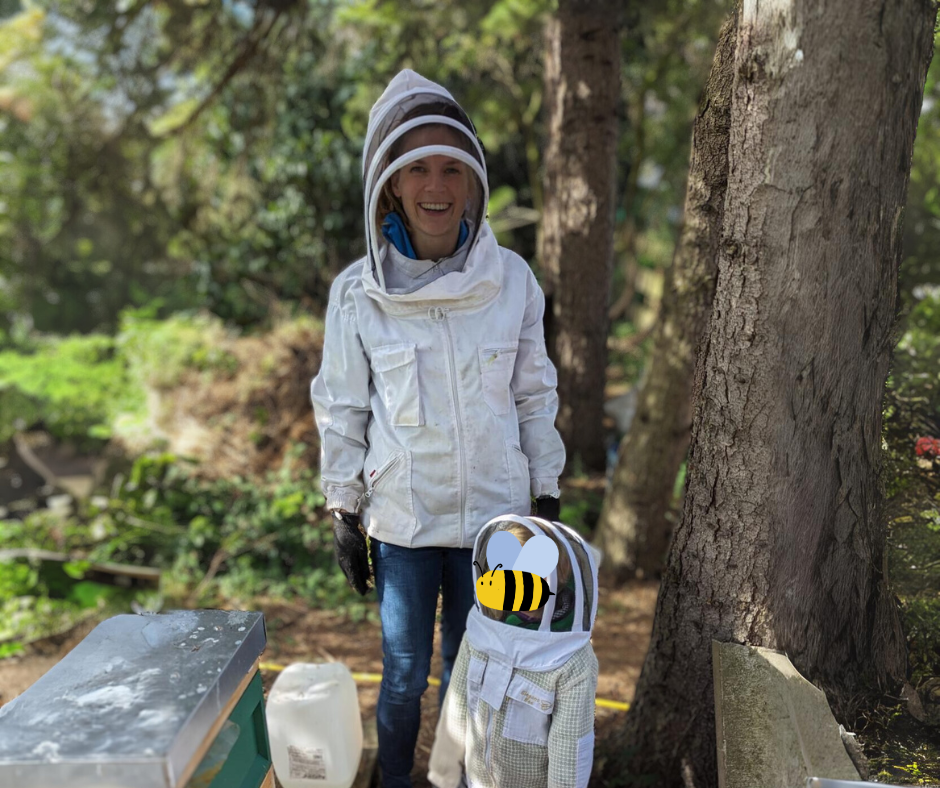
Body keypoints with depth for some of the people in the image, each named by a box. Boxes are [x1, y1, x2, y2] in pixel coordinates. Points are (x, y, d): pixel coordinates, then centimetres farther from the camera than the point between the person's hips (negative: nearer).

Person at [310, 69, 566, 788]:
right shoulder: (358, 292, -8)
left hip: (493, 512, 1)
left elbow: (535, 393, 2)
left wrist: (547, 495, 4)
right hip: (402, 518, -1)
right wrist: (345, 514, 1)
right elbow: (342, 410, -1)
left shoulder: (512, 280, -6)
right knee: (405, 676, 13)